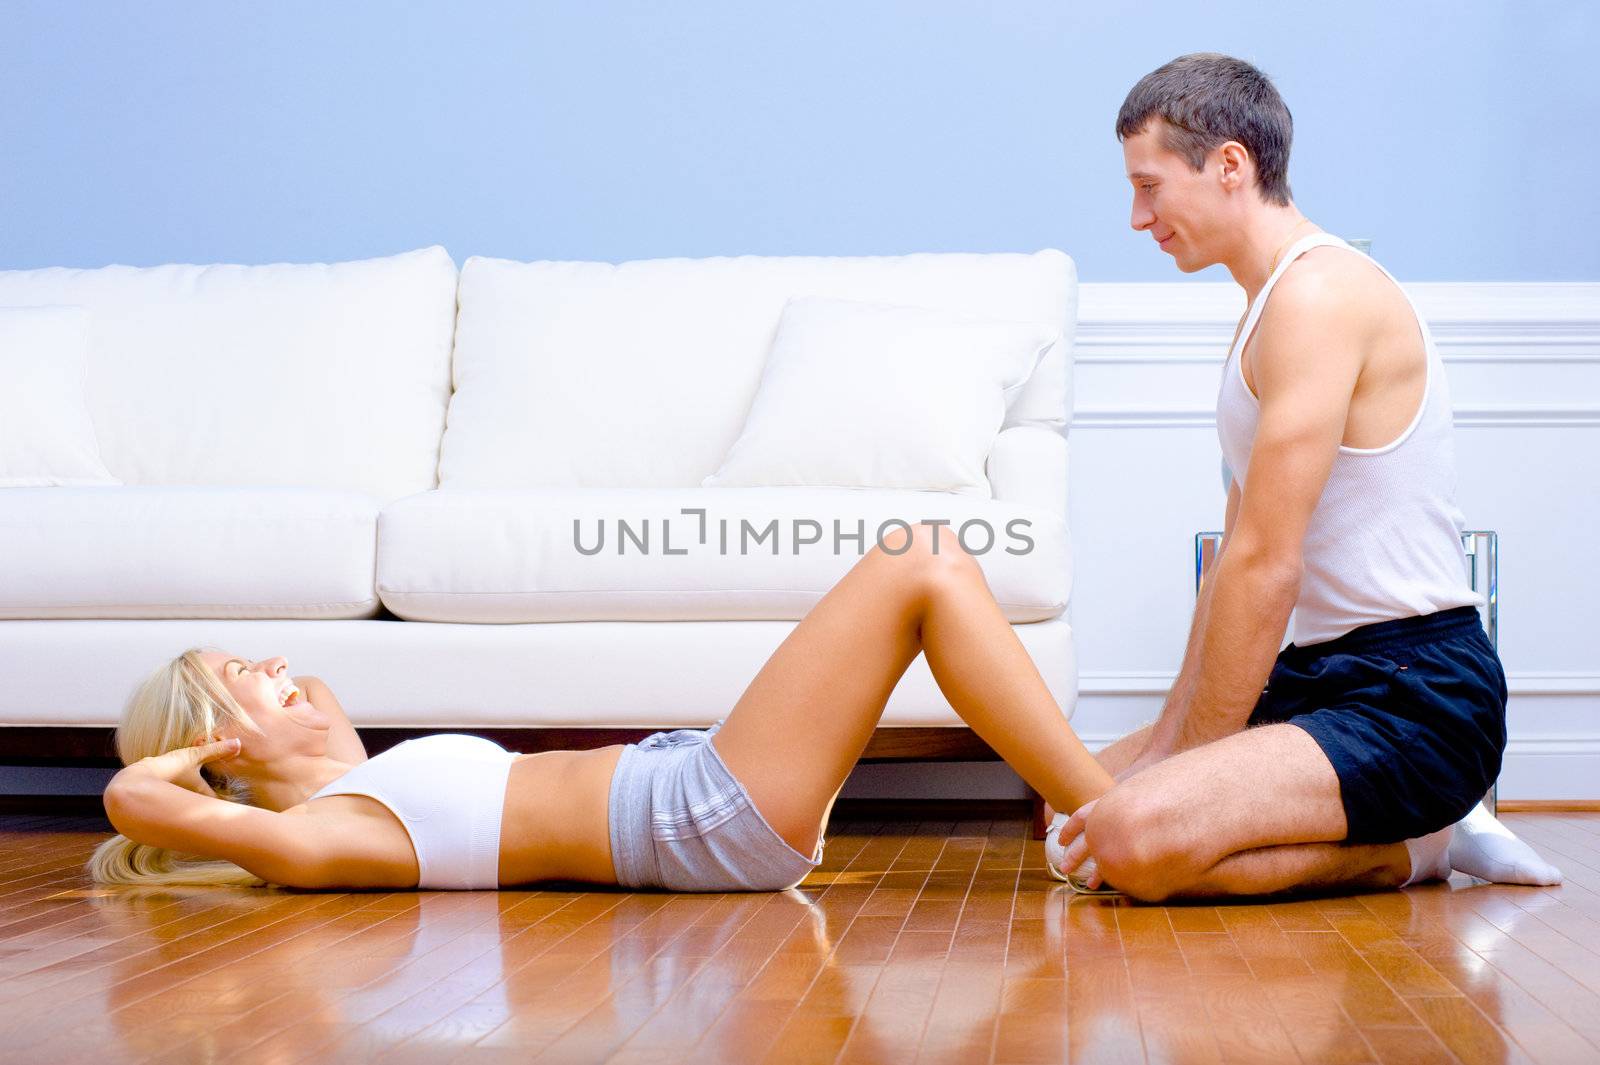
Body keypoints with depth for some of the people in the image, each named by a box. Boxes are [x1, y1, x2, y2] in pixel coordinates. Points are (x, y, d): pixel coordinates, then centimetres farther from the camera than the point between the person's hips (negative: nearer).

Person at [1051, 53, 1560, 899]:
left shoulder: (1319, 293, -17)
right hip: (1328, 672, 11)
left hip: (1418, 697, -11)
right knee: (1077, 799, 14)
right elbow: (1238, 559, 16)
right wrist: (1167, 741, 9)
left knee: (1133, 841, -28)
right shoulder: (1270, 309, 17)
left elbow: (1268, 566, -21)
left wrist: (1188, 759, -15)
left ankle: (1417, 848, -5)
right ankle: (1397, 822, 11)